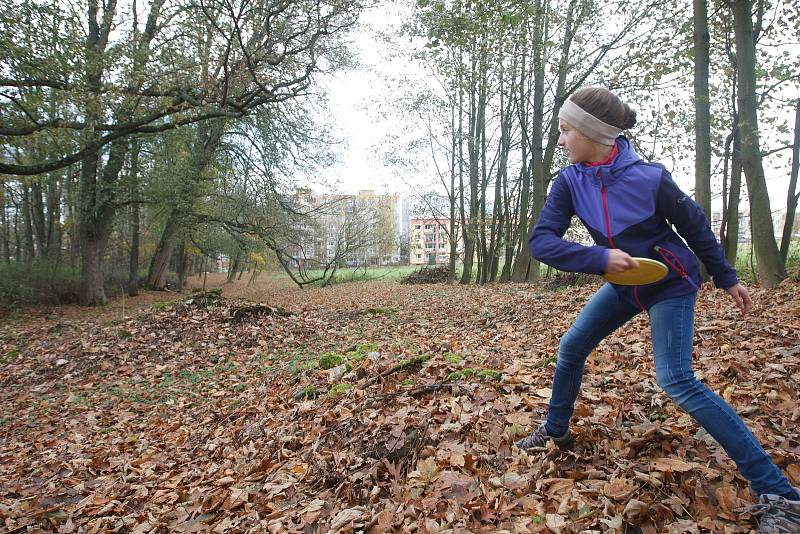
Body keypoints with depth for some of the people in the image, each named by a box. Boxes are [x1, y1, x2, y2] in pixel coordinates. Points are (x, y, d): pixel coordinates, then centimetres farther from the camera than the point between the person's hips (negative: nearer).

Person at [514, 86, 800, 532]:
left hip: (670, 285, -5)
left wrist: (727, 279, 1)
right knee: (571, 347, 5)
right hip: (624, 284, 6)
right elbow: (542, 240, -22)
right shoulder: (569, 182, -14)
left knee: (676, 379, -17)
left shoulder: (648, 177, -25)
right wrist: (600, 257, -36)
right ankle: (556, 431, 28)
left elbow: (695, 225, -9)